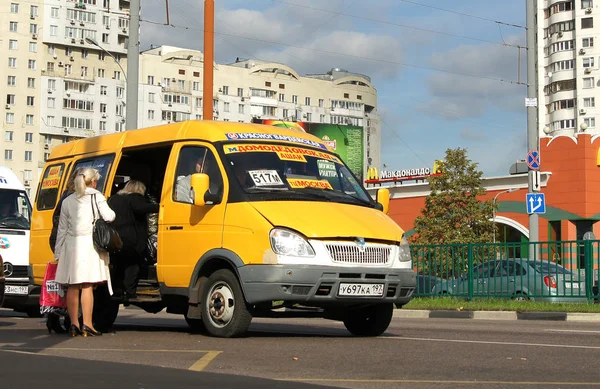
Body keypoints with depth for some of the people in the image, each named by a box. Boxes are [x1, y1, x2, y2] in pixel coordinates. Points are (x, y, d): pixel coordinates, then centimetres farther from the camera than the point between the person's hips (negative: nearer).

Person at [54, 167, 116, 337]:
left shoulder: (67, 201, 13)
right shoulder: (96, 197, 1)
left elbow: (62, 229, 12)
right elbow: (108, 217, -8)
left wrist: (57, 253, 15)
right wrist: (112, 213, 16)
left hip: (71, 245, 4)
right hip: (89, 243, -4)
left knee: (72, 287, 7)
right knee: (87, 286, -5)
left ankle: (74, 324, 10)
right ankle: (87, 325, -6)